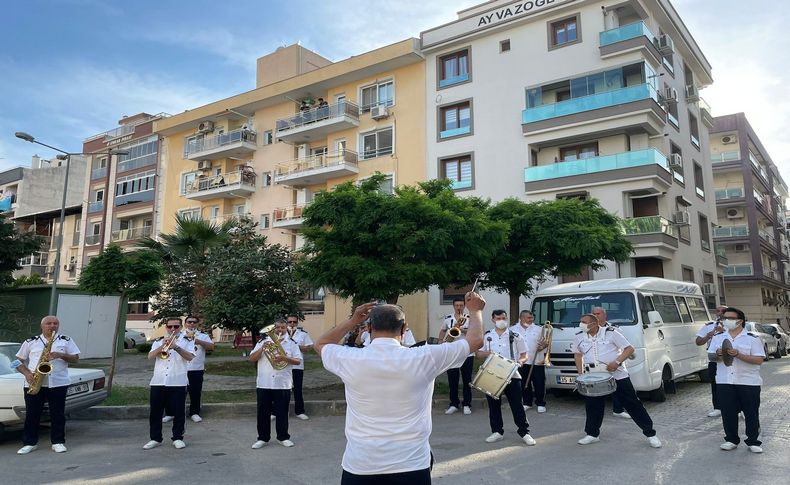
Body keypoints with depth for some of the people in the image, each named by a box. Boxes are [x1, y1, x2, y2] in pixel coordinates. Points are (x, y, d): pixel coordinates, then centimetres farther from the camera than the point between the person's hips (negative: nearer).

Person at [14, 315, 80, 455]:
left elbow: (75, 359, 5)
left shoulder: (66, 341, 9)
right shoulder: (30, 342, 10)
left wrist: (60, 355, -12)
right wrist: (27, 373, -7)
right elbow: (18, 361, 11)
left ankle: (58, 442, 12)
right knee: (31, 414, 4)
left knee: (58, 414, 2)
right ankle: (30, 443, 17)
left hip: (58, 383, -1)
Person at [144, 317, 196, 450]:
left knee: (178, 412, 2)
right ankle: (155, 438, 18)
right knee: (155, 412, 7)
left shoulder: (187, 341, 5)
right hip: (158, 382, 3)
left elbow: (190, 357, -10)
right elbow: (150, 357, -1)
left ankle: (178, 438, 14)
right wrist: (162, 346, -15)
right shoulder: (158, 341, 13)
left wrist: (176, 347, -21)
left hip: (178, 383, -2)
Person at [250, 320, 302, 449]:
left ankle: (283, 437, 19)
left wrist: (284, 358, -20)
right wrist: (263, 348, -14)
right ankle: (263, 438, 17)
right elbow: (252, 359, 1)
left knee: (282, 412, 6)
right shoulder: (263, 341, 7)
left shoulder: (292, 343, 4)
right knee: (263, 412, 6)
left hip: (283, 384, -1)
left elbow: (298, 361, -4)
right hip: (263, 384, 1)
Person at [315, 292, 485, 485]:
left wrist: (352, 321, 19)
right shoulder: (422, 358, -11)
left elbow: (320, 344, 16)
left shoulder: (351, 360, -8)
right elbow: (475, 340, 2)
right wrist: (475, 310, 19)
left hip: (360, 467, 1)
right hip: (411, 465, -1)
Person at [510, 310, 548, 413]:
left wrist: (543, 345, -14)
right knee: (524, 384, 8)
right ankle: (527, 403, 21)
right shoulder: (513, 330, 3)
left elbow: (545, 341, 8)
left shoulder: (539, 329, 5)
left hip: (537, 362, 0)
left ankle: (541, 404, 12)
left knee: (539, 383, 0)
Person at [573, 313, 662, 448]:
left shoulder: (611, 333, -12)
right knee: (592, 406, 7)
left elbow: (629, 349, -10)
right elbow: (577, 354, 16)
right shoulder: (579, 338, 0)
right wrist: (580, 373, 7)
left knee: (633, 404, 1)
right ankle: (592, 434, 24)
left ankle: (650, 433, 12)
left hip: (618, 375, -4)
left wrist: (617, 362, -23)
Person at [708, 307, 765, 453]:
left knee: (751, 414, 5)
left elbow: (759, 360, -11)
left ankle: (753, 441, 18)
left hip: (748, 382, -3)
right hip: (724, 382, 3)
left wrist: (738, 355, -22)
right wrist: (718, 355, -12)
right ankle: (731, 440, 20)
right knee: (728, 413, 7)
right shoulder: (718, 338, 9)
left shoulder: (752, 338, -3)